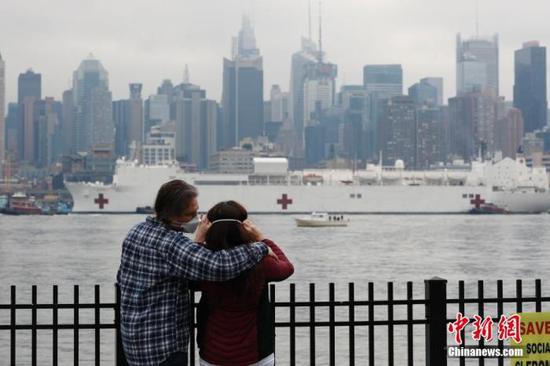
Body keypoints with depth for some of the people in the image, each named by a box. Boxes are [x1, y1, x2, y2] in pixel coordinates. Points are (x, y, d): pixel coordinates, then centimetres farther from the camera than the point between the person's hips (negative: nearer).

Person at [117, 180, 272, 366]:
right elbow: (219, 266, -34)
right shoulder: (171, 243, -23)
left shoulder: (136, 232, 6)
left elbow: (122, 278, 17)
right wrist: (261, 248, -22)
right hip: (162, 345, -9)